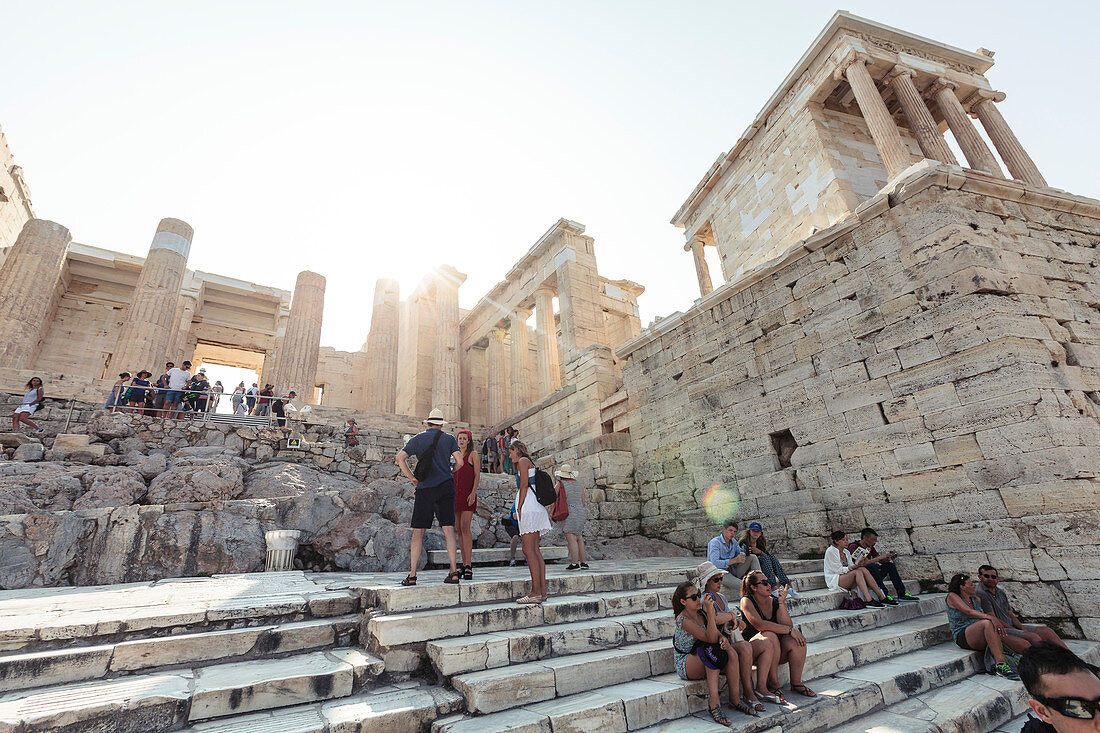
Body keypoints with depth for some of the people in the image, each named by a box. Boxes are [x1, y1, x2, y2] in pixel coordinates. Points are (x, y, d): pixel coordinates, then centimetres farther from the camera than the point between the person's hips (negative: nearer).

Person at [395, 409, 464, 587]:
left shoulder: (417, 439, 8)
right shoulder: (449, 439, 7)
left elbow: (399, 458, -1)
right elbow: (460, 461, -2)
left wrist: (412, 478, 5)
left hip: (424, 489, 0)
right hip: (445, 486, 0)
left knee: (418, 531, 5)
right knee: (448, 529, 0)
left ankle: (412, 574, 4)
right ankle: (453, 572, -1)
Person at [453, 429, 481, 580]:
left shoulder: (473, 454, 4)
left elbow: (477, 475, -2)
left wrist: (473, 493, -14)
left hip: (467, 494, -6)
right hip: (454, 494, 6)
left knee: (465, 528, -16)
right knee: (458, 530, 5)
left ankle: (469, 566, -15)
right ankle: (464, 564, 11)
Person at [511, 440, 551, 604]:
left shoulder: (523, 461, -1)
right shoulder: (530, 464, 27)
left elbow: (524, 484, -12)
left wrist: (519, 508, -13)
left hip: (528, 505, -10)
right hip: (535, 508, 10)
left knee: (528, 550, -12)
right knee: (535, 550, 6)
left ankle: (536, 592, -15)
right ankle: (542, 591, 5)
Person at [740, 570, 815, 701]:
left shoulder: (775, 601, 2)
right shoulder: (746, 601, -11)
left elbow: (787, 625, -10)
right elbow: (759, 624, -25)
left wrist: (782, 603, -20)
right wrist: (790, 630, -25)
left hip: (778, 652, 5)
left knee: (796, 640, -23)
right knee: (770, 635, -33)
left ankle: (796, 683, -3)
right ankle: (773, 685, -21)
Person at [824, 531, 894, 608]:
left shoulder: (846, 552, 16)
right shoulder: (830, 551, -8)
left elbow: (851, 567, 6)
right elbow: (839, 570, -14)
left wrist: (860, 563, -12)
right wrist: (854, 566, -22)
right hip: (834, 580, -7)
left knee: (863, 569, -18)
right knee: (858, 571, -28)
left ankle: (882, 597, -21)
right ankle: (869, 601, -36)